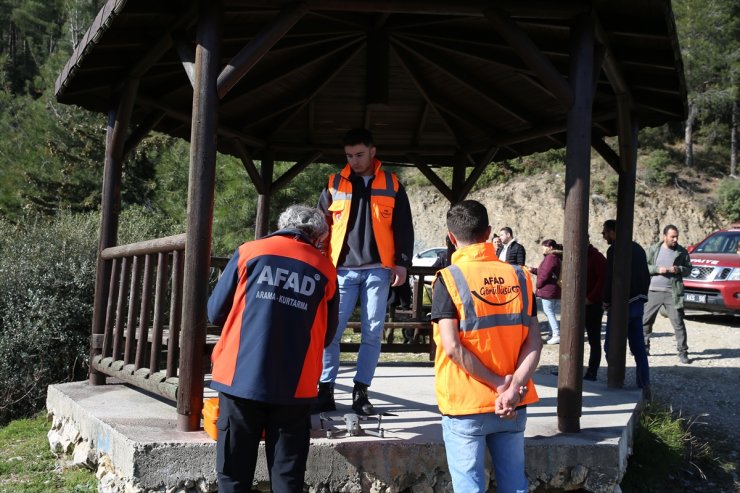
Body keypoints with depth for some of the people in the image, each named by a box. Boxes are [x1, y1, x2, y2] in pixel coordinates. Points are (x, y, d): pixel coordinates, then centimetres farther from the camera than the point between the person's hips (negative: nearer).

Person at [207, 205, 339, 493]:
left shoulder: (249, 252, 3)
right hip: (295, 386, 0)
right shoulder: (326, 270, 5)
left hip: (241, 377, 0)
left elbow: (215, 312, 8)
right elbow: (326, 336, 12)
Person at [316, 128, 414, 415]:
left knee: (372, 334, 2)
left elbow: (403, 227, 9)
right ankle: (325, 389, 4)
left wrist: (402, 262, 1)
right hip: (342, 269, 0)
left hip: (377, 269, 0)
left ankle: (361, 391, 11)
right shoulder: (334, 185, 9)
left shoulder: (391, 185, 9)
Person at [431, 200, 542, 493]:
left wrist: (498, 382, -11)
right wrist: (513, 389, -12)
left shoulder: (449, 279, -10)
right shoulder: (519, 276, 3)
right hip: (513, 407, 4)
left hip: (466, 405, -4)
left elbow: (452, 347, -17)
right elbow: (534, 343, -4)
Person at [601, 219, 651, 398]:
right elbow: (646, 276, 17)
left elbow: (610, 279, -17)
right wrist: (642, 295, 18)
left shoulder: (614, 250, -13)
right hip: (638, 302, 8)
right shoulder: (637, 248, 14)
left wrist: (607, 302, -7)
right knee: (638, 347, 11)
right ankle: (644, 386, 12)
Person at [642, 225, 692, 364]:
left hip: (672, 293, -1)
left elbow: (688, 269, 11)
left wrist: (679, 269, -10)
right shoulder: (653, 249, 4)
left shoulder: (682, 252, 5)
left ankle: (683, 352, 2)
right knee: (645, 320, 8)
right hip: (653, 291, 1)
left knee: (678, 323, -4)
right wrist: (657, 269, -12)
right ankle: (643, 347, 22)